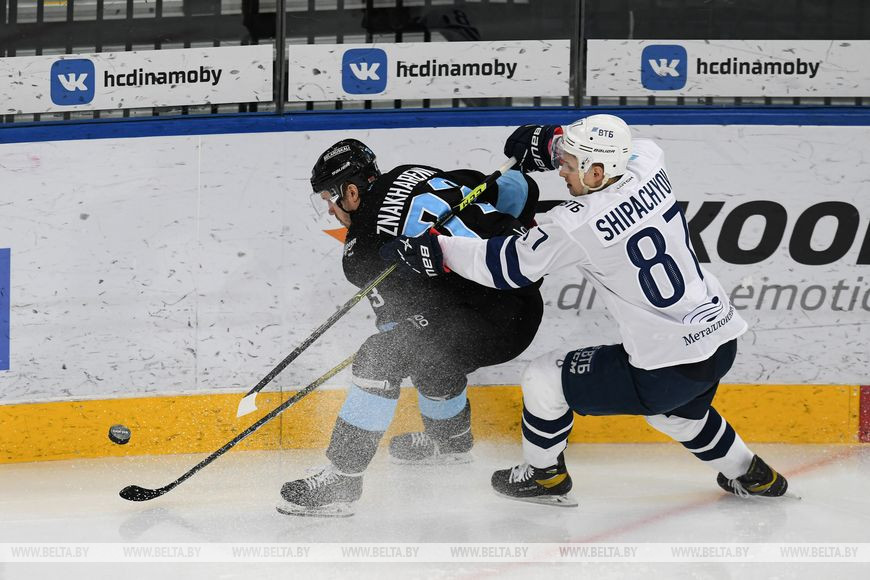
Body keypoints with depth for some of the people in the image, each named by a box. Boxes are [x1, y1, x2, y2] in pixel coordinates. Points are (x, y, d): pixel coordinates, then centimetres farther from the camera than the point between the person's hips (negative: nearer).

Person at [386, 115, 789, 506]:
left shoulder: (576, 225, -20)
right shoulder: (649, 171, -2)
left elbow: (509, 266, -9)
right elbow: (631, 149, 23)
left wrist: (438, 250, 1)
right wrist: (552, 140, 19)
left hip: (666, 370, -7)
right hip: (723, 340, 8)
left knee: (544, 379, 10)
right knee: (673, 412, 40)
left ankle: (544, 475, 31)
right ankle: (750, 475, 49)